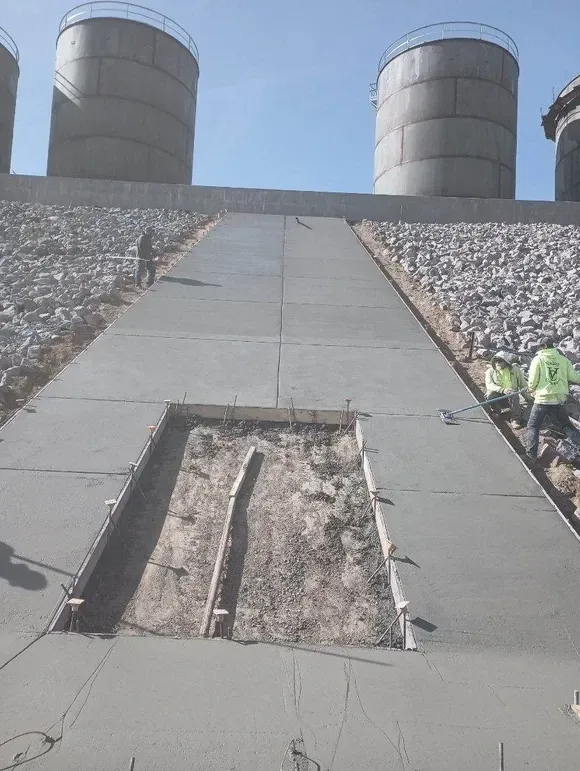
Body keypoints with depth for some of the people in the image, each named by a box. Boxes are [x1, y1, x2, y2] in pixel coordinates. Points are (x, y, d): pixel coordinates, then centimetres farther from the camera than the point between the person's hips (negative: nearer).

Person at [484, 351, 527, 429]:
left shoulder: (515, 369, 4)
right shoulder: (490, 371, 2)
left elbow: (523, 385, 9)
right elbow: (489, 384, -15)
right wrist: (502, 390, -33)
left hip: (511, 397, 0)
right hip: (497, 395, 0)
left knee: (513, 395, -34)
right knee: (490, 394, -33)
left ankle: (515, 420, -29)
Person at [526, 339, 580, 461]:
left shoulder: (538, 359, -6)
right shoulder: (563, 359, -1)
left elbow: (532, 381, -7)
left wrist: (532, 390, 13)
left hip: (542, 400, -2)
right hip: (558, 401, 2)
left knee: (533, 427, 13)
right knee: (567, 426, 19)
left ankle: (531, 454, 10)